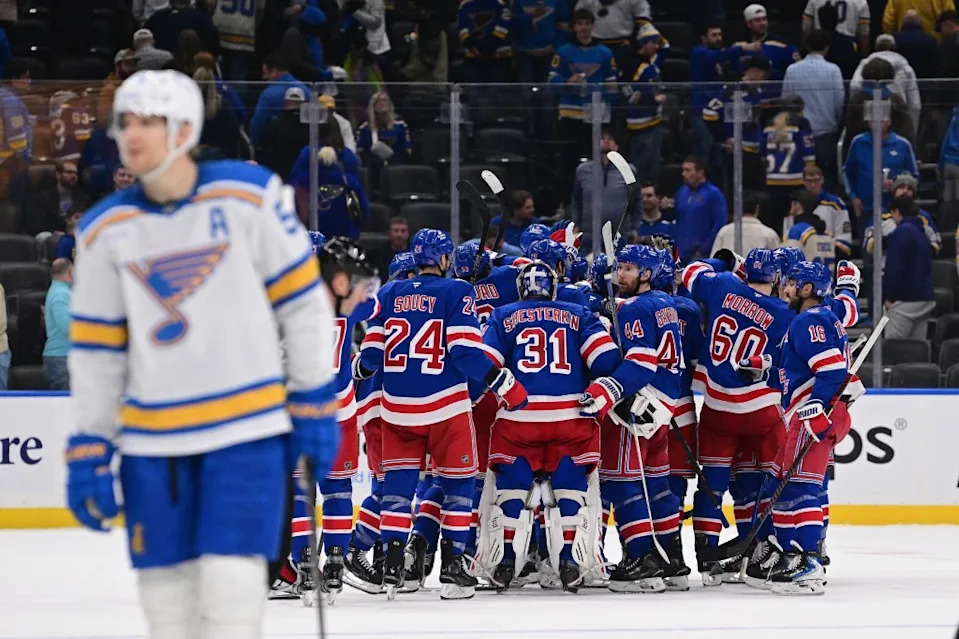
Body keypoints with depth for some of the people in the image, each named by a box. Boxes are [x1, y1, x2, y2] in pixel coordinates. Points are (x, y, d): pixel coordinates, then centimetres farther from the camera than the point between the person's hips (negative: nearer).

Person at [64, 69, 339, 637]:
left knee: (230, 585, -11)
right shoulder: (107, 231, 3)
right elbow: (96, 351, 8)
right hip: (152, 439, 3)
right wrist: (89, 450, 6)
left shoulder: (250, 196, -6)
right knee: (167, 592, 5)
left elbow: (302, 299, 0)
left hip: (247, 428, -3)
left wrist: (314, 404, -1)